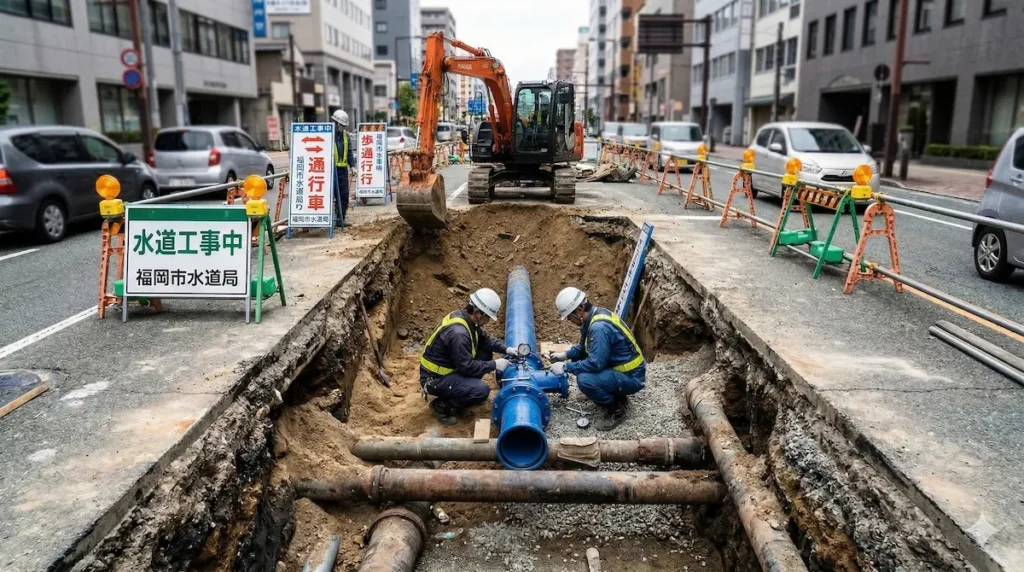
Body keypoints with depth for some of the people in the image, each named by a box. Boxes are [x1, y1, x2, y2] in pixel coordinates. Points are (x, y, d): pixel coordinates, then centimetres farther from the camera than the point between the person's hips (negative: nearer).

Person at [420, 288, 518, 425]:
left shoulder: (465, 317, -2)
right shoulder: (458, 333, -32)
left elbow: (485, 340, 12)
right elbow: (467, 367, -26)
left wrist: (505, 349, -2)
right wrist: (494, 365, -16)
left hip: (446, 368, 9)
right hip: (435, 379, -9)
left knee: (485, 353, 6)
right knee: (482, 390, -23)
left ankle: (466, 388, 15)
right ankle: (441, 406, -4)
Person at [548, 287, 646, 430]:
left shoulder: (599, 327, -29)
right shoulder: (595, 314, 1)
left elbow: (595, 363, -29)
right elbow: (584, 347, 18)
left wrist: (565, 367, -19)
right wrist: (566, 355, 7)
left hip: (631, 377, -10)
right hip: (620, 367, 10)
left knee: (585, 380, -28)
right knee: (578, 360, 13)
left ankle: (616, 410, -3)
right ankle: (617, 396, 18)